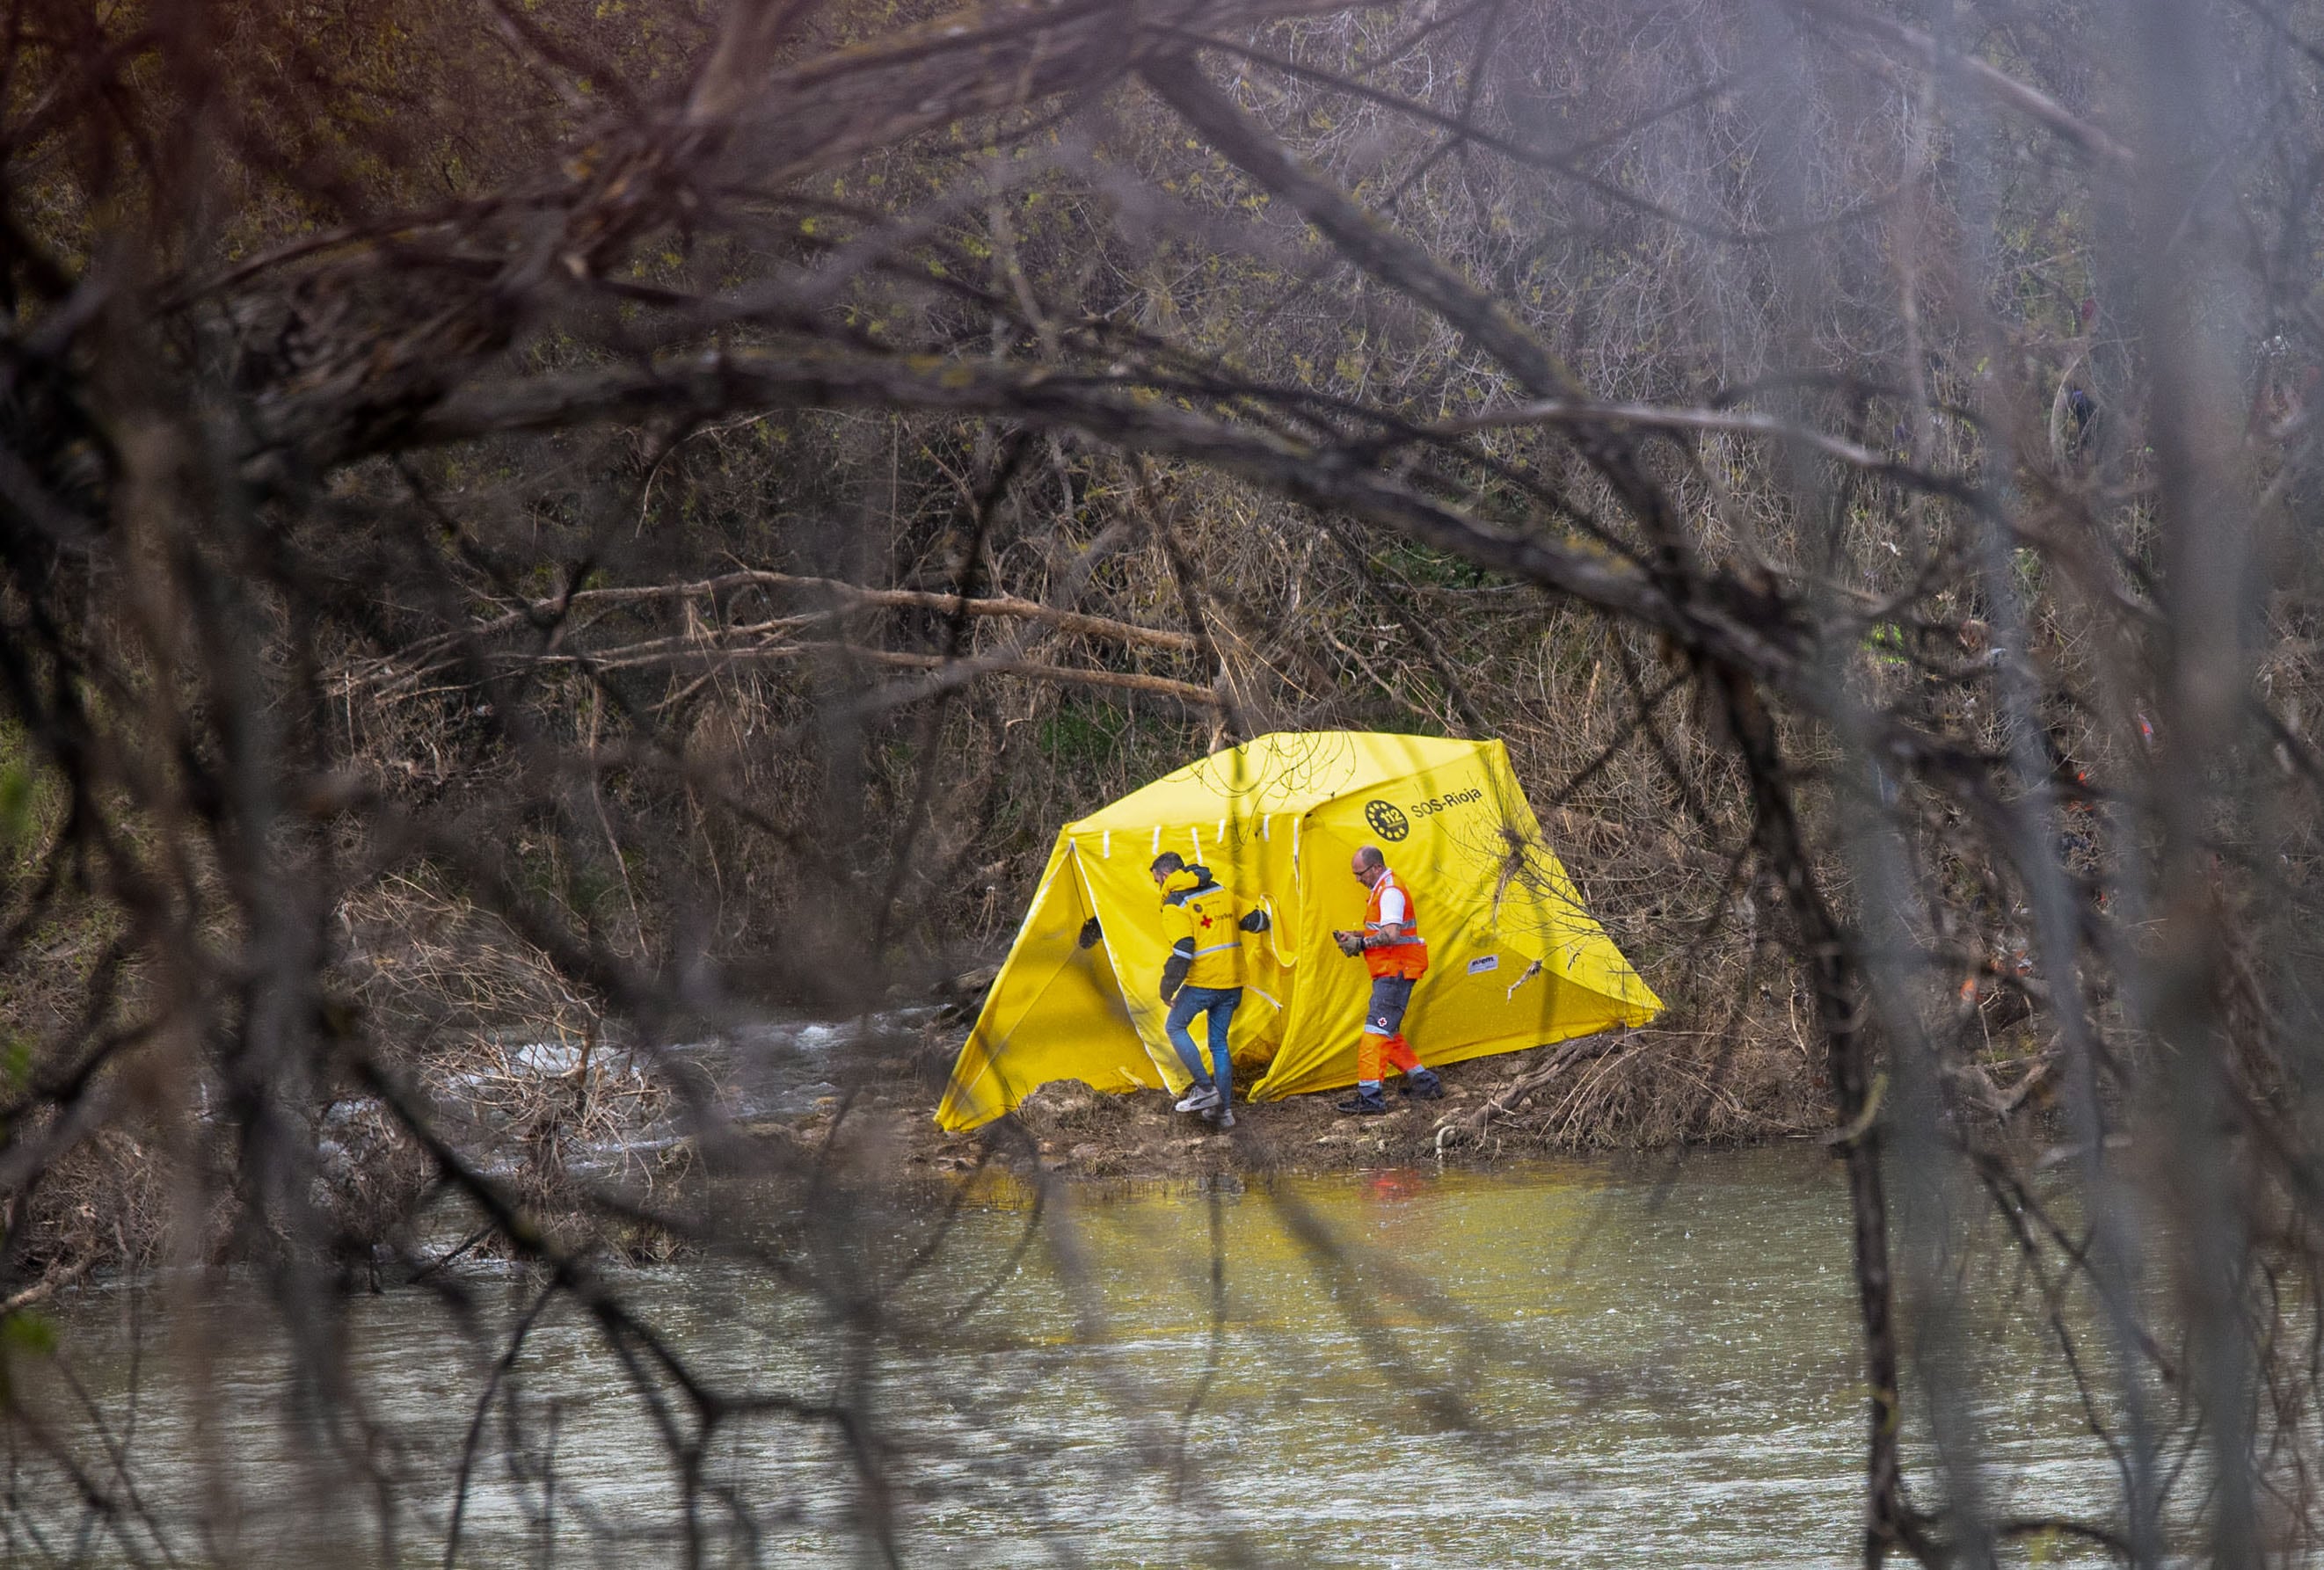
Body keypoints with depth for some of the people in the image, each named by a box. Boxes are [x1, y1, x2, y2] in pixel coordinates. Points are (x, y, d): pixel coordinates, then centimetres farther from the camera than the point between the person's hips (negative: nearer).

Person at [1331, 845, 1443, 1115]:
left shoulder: (1390, 892, -16)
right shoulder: (1383, 890, 17)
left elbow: (1391, 935, -26)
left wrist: (1361, 944, -18)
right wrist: (1355, 935, 10)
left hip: (1394, 974, -11)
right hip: (1389, 973, 11)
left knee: (1376, 1032, -13)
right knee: (1389, 1033, 17)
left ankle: (1369, 1097, -16)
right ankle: (1424, 1082, 26)